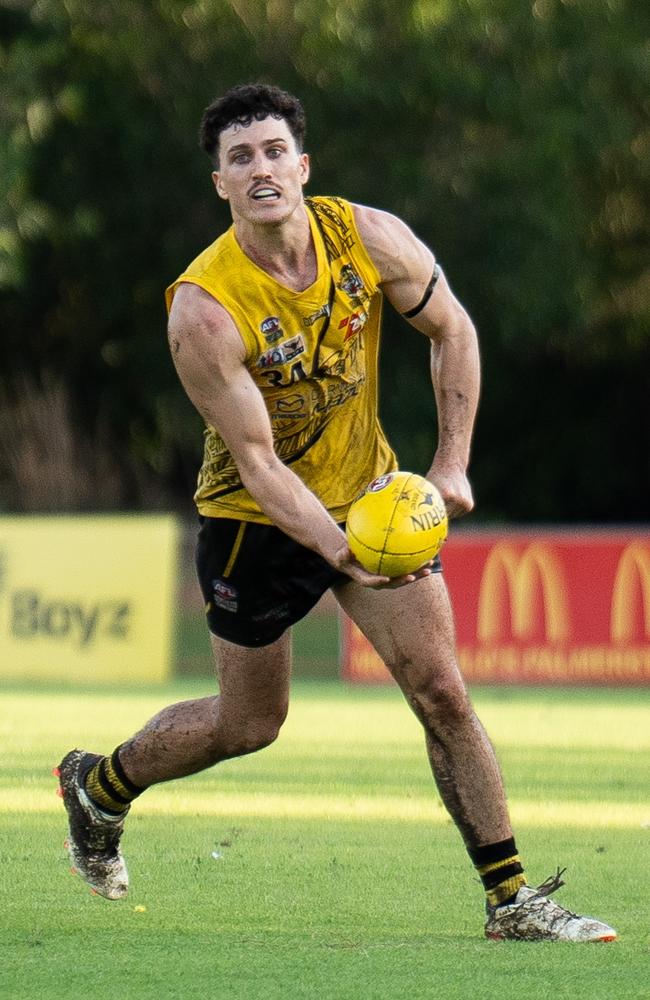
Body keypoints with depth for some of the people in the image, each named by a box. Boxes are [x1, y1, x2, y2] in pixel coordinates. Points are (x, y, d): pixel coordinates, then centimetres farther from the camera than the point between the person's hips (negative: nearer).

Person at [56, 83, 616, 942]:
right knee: (249, 725, 11)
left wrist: (451, 463, -2)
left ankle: (511, 901, -2)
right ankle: (97, 786, 39)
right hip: (255, 520, -3)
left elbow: (452, 331, 3)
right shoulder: (204, 309, -27)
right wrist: (341, 552, -38)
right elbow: (258, 463, -26)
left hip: (371, 495, 3)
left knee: (442, 692, -7)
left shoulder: (370, 240, -15)